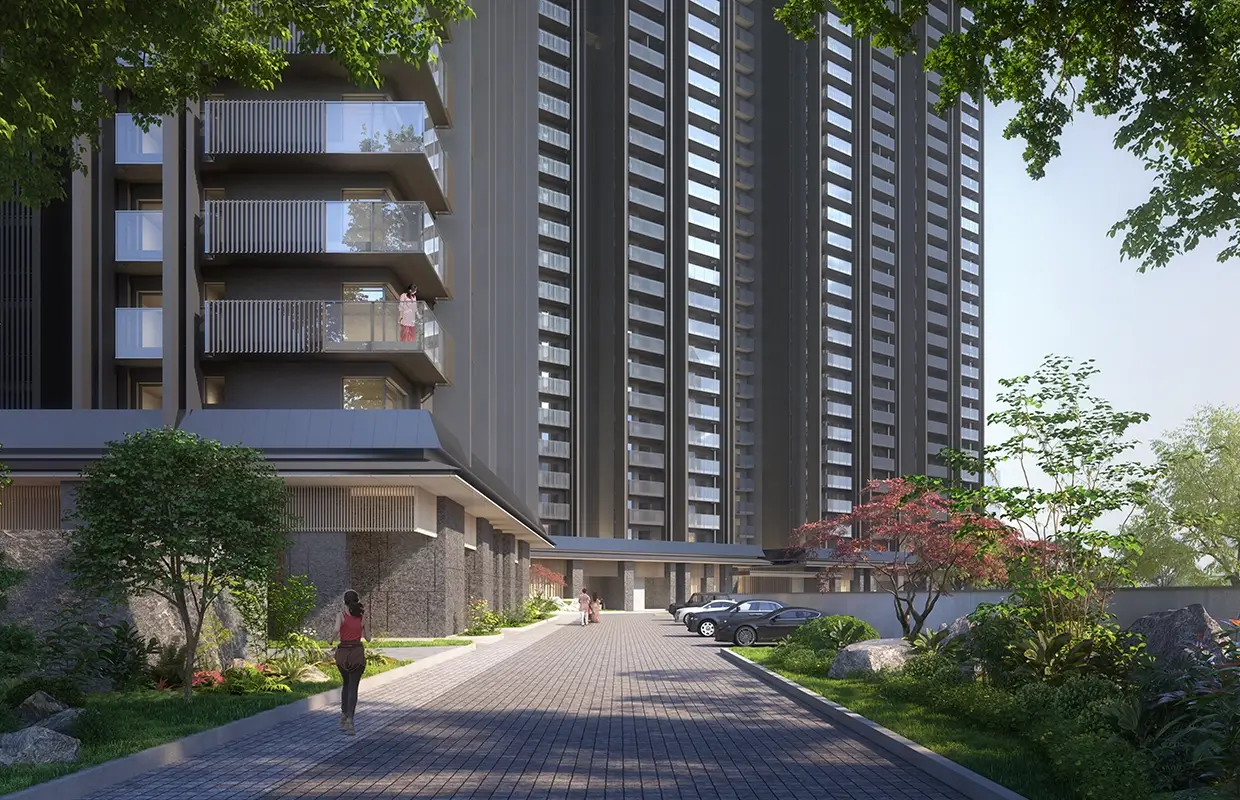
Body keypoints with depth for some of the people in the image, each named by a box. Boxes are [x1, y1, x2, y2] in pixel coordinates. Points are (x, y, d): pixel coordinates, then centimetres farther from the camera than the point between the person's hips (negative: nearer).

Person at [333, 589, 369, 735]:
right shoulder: (363, 617, 2)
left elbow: (336, 630, -23)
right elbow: (368, 637, 9)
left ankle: (344, 715, 19)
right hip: (357, 653, 0)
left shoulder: (341, 615, -5)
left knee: (346, 683, 24)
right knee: (353, 687, -1)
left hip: (342, 652, 0)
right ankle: (349, 719, -17)